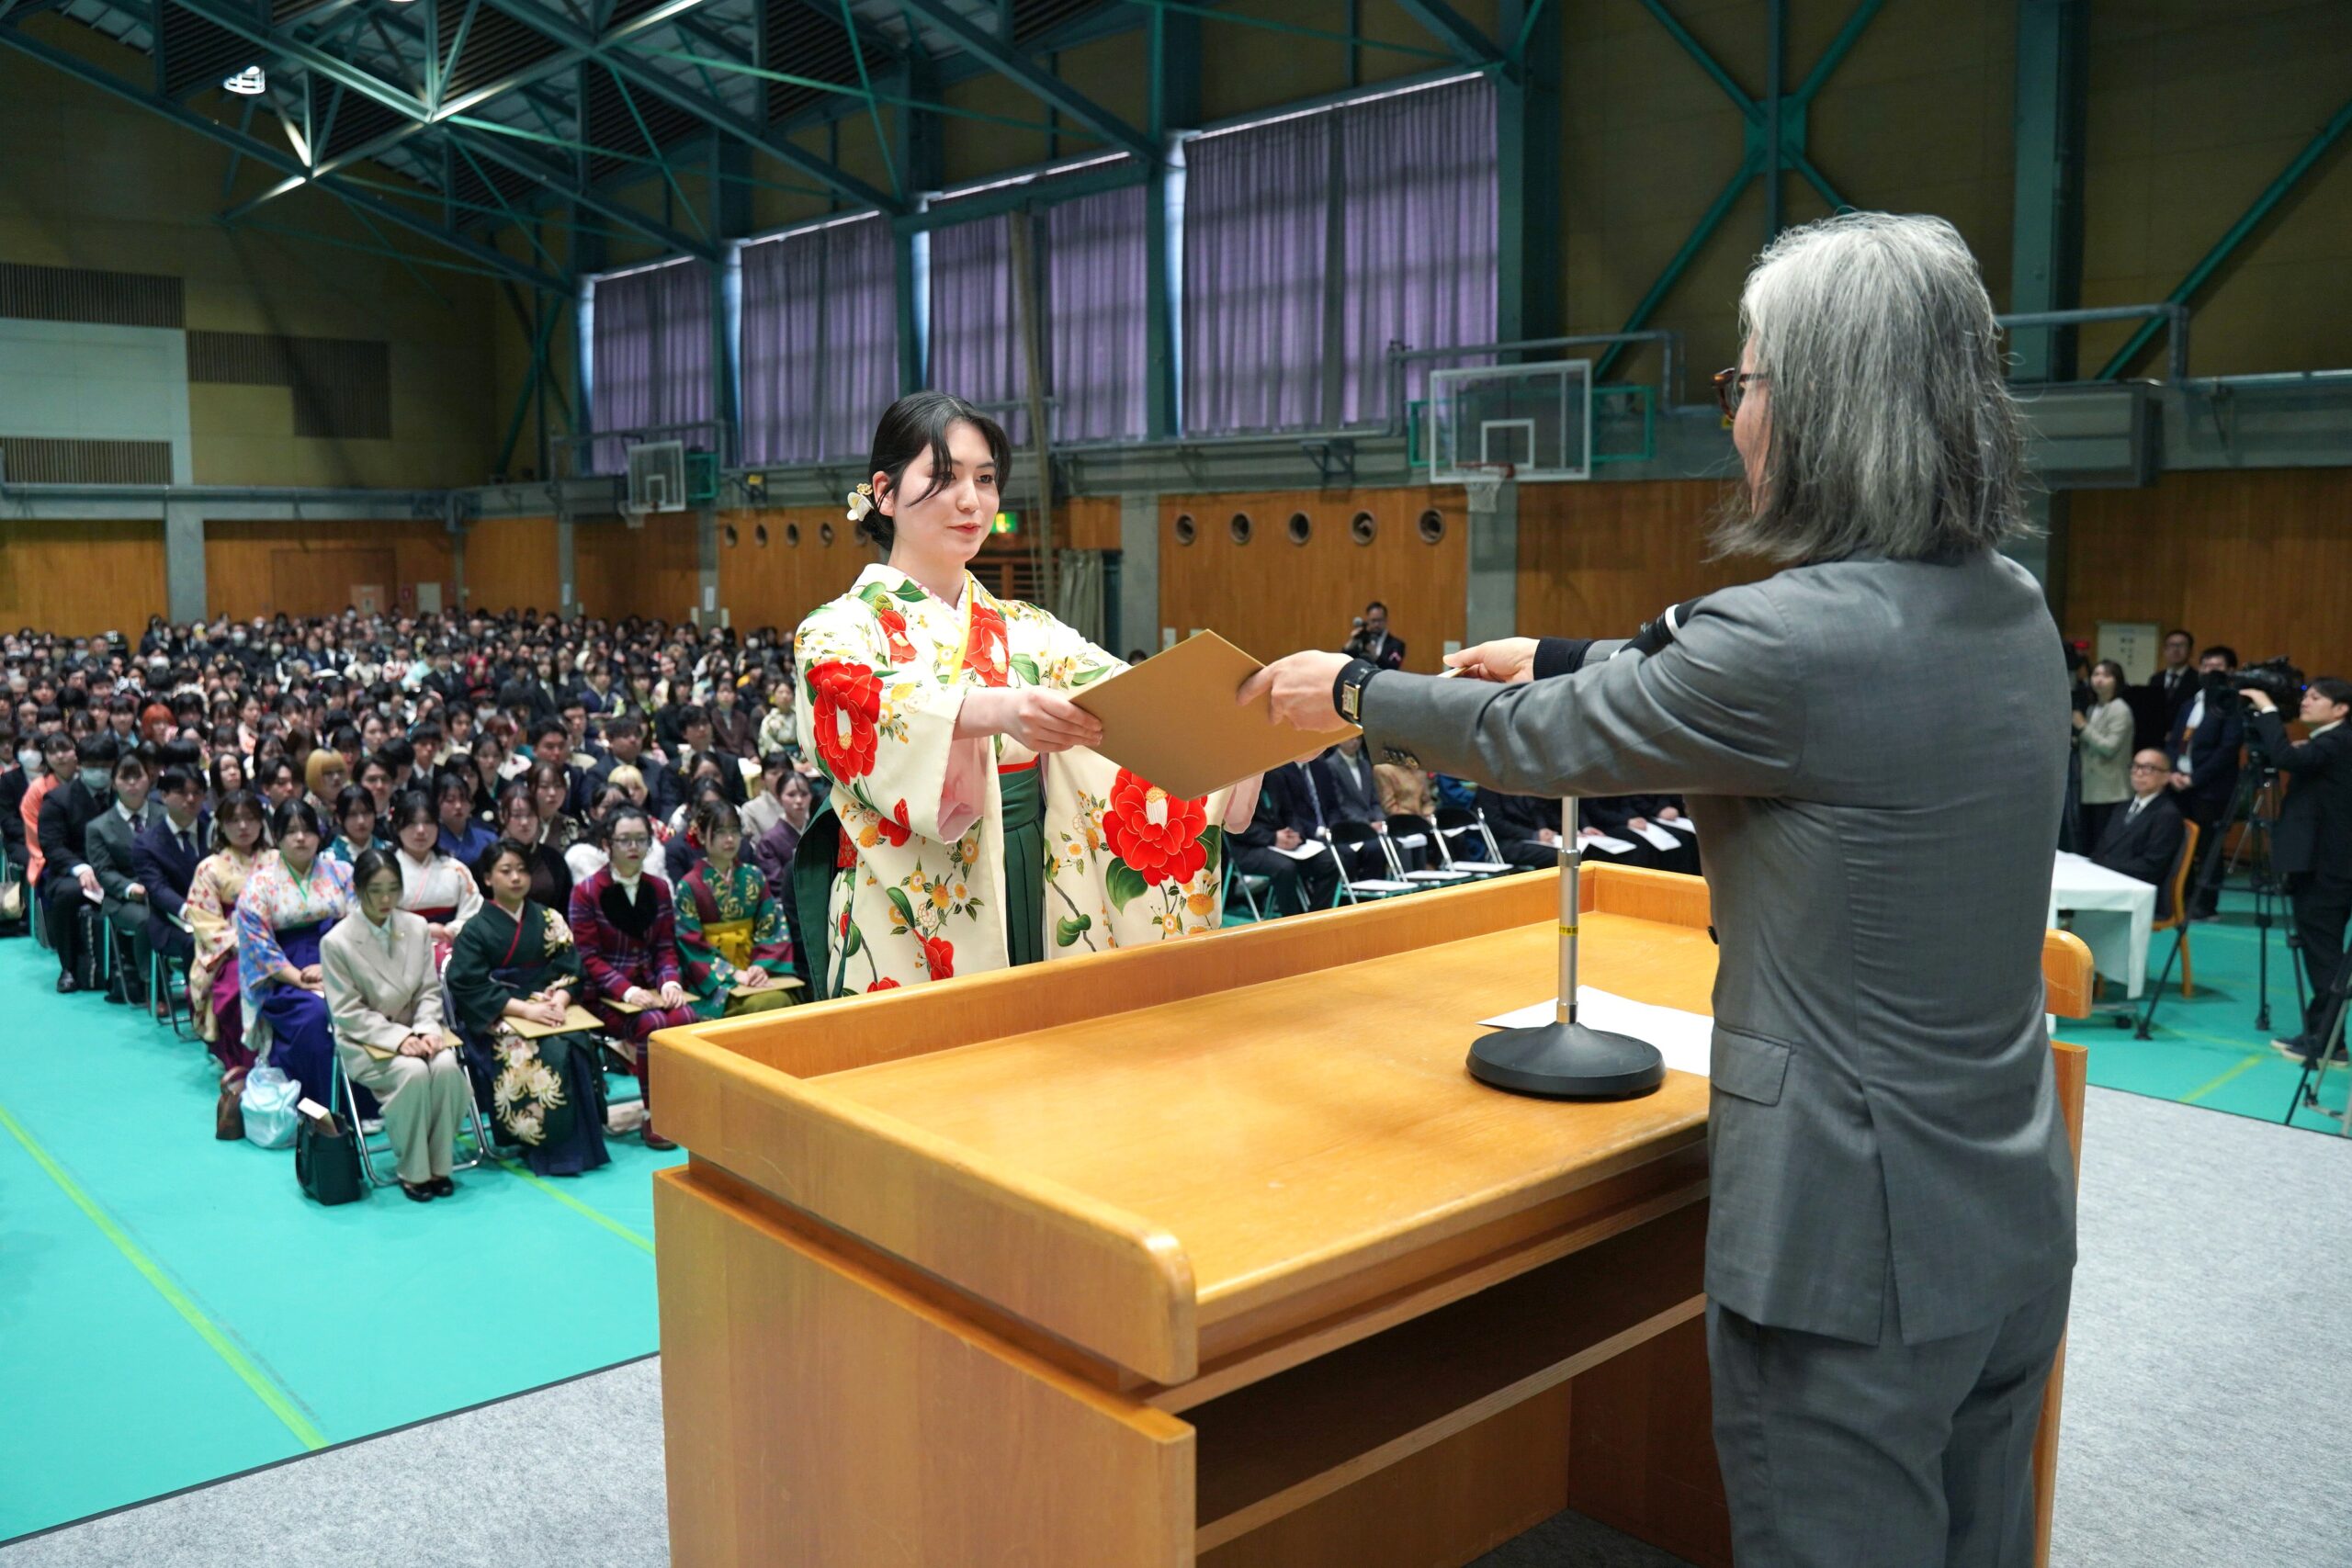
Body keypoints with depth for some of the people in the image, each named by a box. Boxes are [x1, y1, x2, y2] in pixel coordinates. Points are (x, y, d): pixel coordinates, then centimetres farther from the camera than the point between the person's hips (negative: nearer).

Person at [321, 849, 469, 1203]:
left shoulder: (417, 928, 1)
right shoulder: (336, 942, -10)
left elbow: (429, 991, 6)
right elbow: (348, 1013, -10)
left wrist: (426, 1030, -13)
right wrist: (398, 1038, -21)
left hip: (414, 1030, 3)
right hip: (365, 1040, -3)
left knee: (447, 1067, -28)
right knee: (414, 1073, -32)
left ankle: (438, 1165, -12)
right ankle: (412, 1171, -14)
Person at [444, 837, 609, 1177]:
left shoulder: (548, 920, 12)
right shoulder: (476, 930, 2)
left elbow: (570, 970, 5)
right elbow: (470, 987, -9)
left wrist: (559, 1000, -17)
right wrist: (525, 1009, -18)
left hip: (549, 1012, 3)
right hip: (496, 1020, -3)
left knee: (576, 1047, -29)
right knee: (548, 1057, -32)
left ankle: (577, 1142, -19)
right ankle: (546, 1146, -20)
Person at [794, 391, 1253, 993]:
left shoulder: (1029, 631, 12)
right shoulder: (839, 629, -2)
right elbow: (876, 705, -25)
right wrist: (997, 710, -44)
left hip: (1040, 925, 4)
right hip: (914, 944, -4)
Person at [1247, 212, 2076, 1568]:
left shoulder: (1794, 638, -24)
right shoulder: (2013, 608, 2)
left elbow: (1531, 742, -10)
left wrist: (1350, 691, 6)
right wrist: (1567, 662, 24)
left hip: (1854, 1246, -8)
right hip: (2015, 1219, 8)